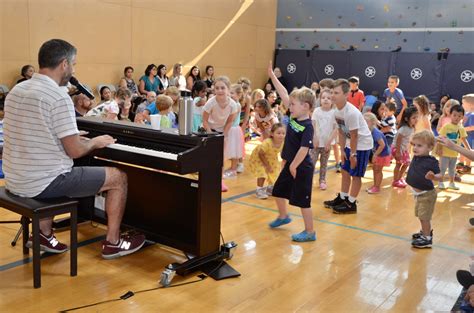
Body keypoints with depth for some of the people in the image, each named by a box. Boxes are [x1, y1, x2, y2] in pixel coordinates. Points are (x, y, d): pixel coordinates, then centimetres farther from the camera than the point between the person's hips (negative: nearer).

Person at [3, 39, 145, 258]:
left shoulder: (16, 91, 7)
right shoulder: (59, 97, -19)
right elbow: (75, 151, -20)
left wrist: (77, 139, 19)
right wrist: (95, 142, 1)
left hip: (15, 181, 9)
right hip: (44, 183, -8)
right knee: (119, 177, 5)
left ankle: (44, 234, 34)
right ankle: (113, 242, 17)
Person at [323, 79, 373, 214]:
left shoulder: (351, 113, -30)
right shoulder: (337, 110, -5)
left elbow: (354, 135, -23)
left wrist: (353, 154, -16)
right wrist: (342, 150, 5)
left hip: (362, 144, -8)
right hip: (351, 143, 8)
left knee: (355, 174, -1)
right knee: (345, 171, 14)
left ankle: (351, 204, 9)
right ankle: (342, 198, 27)